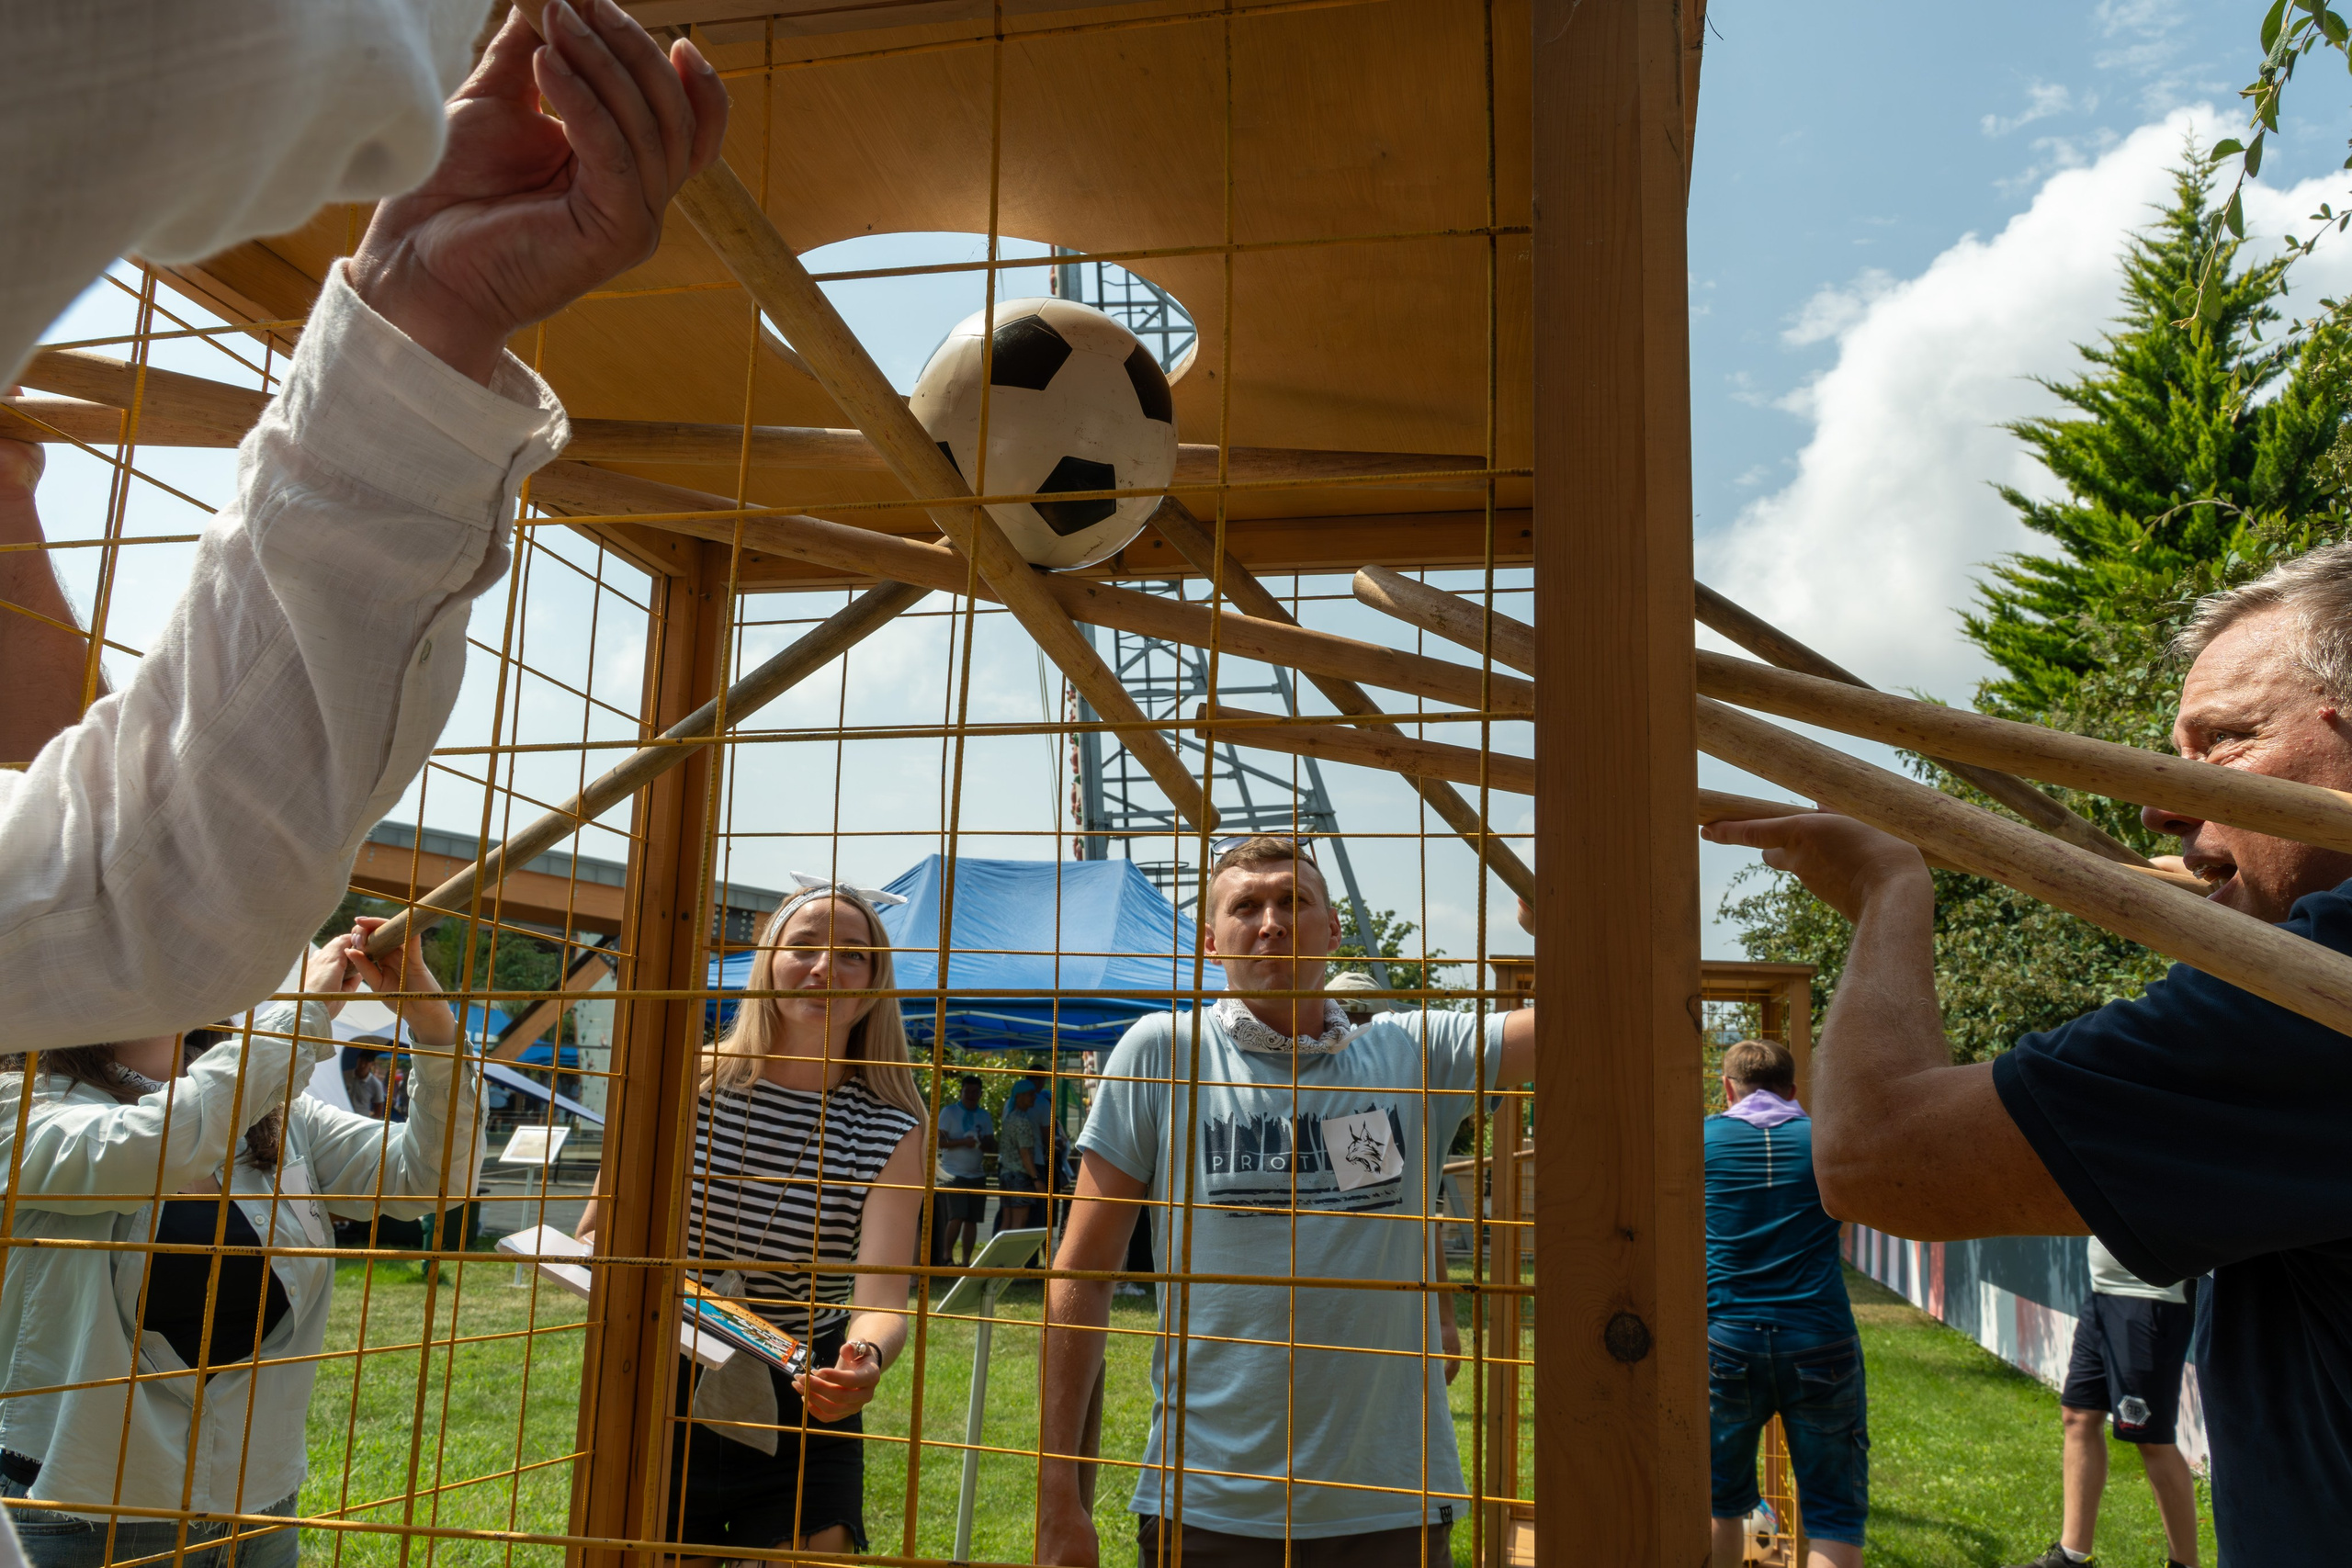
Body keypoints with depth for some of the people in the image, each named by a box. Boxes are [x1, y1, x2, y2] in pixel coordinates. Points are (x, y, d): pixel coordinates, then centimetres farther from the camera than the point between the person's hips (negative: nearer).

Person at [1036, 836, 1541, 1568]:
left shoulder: (1415, 1053, 1)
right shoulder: (1162, 1053, -4)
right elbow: (1081, 1277, -3)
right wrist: (1060, 1500, -4)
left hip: (1392, 1508, 2)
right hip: (1206, 1509, -1)